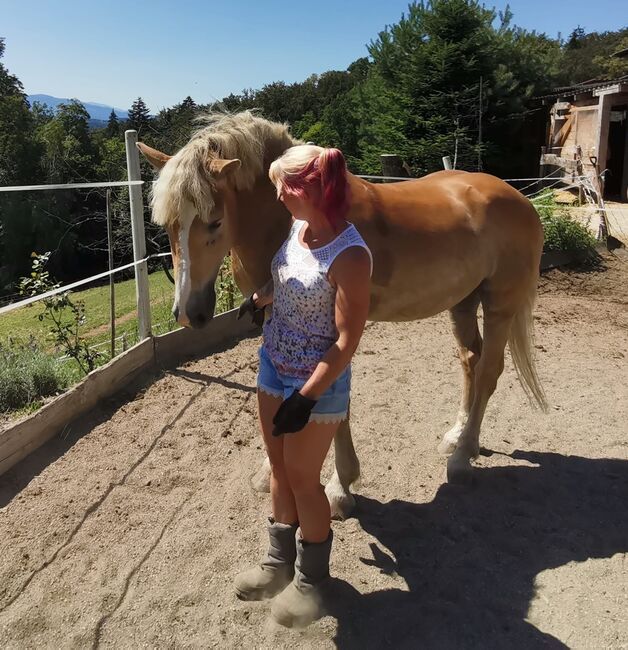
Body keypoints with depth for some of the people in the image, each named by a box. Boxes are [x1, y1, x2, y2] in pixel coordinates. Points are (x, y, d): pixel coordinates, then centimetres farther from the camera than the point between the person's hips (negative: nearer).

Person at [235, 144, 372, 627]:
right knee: (279, 467, 19)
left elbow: (347, 340, -24)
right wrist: (259, 298, 25)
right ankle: (281, 559, 41)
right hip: (274, 367, 8)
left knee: (303, 478, 8)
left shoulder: (349, 255, -26)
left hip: (317, 382, -8)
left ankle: (311, 576, 33)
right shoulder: (299, 227, -2)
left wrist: (306, 397, -22)